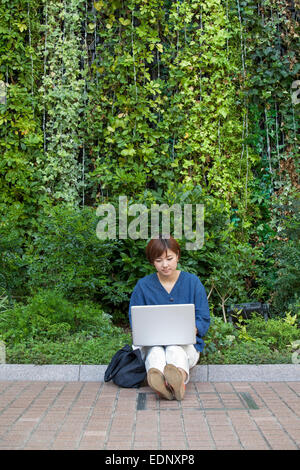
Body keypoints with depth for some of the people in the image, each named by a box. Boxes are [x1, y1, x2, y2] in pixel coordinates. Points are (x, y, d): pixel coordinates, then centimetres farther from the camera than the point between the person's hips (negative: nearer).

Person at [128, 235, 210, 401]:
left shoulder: (192, 282, 7)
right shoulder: (143, 285, 8)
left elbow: (204, 320, 4)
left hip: (186, 343, 0)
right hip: (151, 343, 0)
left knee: (175, 348, -37)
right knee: (156, 350, -37)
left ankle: (180, 377, -69)